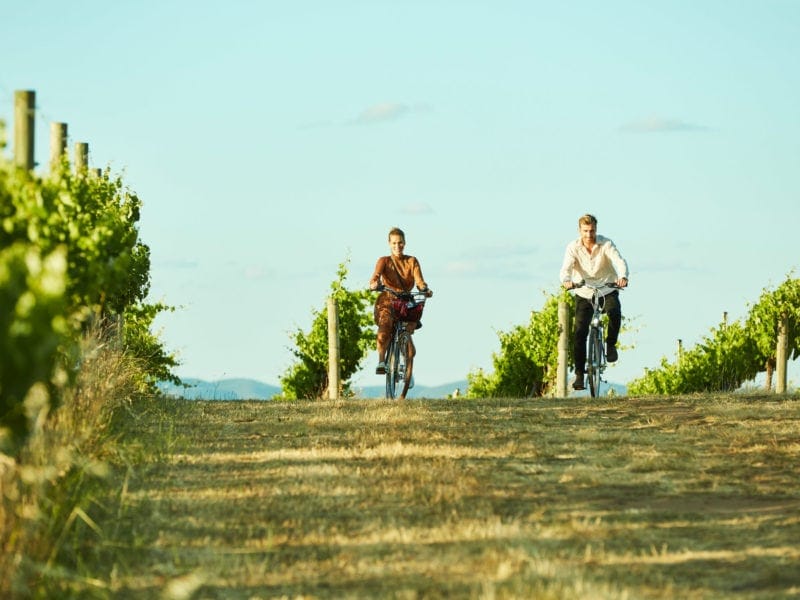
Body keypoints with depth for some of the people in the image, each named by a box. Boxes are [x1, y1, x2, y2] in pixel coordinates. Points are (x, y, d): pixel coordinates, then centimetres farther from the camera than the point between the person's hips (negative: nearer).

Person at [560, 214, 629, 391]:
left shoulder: (606, 244, -14)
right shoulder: (573, 247, -11)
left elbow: (620, 261, -27)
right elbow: (566, 268, -24)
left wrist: (623, 276, -50)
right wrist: (566, 281, -49)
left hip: (607, 291, -1)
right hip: (584, 294, 1)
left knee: (615, 313, -32)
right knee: (579, 334, -10)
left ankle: (610, 343, -4)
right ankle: (579, 374, -2)